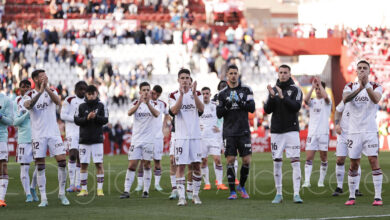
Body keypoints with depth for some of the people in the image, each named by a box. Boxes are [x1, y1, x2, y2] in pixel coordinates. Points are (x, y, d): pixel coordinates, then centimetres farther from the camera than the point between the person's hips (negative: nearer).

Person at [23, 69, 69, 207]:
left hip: (53, 132, 1)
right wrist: (40, 92, -31)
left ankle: (62, 194, 9)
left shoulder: (51, 91, 7)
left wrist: (46, 88, -27)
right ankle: (43, 198, 4)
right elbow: (28, 105, -21)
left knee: (62, 161, -6)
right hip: (38, 135, -1)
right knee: (40, 167, -1)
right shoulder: (29, 95, 2)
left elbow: (58, 102, -16)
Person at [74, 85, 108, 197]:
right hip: (84, 140, 1)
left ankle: (100, 189, 0)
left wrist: (95, 117, -20)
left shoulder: (101, 106, 3)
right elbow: (77, 121, -1)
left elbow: (105, 120, -3)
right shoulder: (81, 106, 6)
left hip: (97, 140, -1)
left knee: (99, 164, -5)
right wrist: (87, 118, -16)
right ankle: (84, 189, 9)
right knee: (83, 164, 2)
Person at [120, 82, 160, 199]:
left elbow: (156, 114, -19)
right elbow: (129, 113, -17)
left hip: (148, 140, 0)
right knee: (132, 165, -4)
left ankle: (146, 190, 9)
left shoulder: (154, 104, 3)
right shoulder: (136, 103, 4)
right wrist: (139, 103, -34)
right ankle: (126, 191, -3)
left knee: (146, 165, 3)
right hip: (136, 139, 0)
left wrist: (148, 103, -36)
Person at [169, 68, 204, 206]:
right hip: (181, 136, -2)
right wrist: (182, 94, -20)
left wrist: (194, 93, -20)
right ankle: (181, 197, -6)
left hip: (195, 135, 2)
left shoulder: (197, 94, 8)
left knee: (196, 165, 3)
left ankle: (195, 194, 14)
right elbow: (174, 111, -13)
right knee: (180, 166, -6)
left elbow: (201, 109, -10)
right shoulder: (174, 95, 5)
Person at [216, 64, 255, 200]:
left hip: (243, 131, 0)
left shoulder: (246, 90, 5)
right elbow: (219, 114, 4)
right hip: (229, 132, 0)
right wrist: (226, 106, -15)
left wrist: (241, 103, -21)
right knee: (230, 161, -4)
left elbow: (252, 108, -4)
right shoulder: (222, 93, 7)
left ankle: (242, 186, 18)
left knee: (247, 160, -3)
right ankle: (232, 191, 3)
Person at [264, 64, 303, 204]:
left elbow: (296, 107, -13)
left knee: (295, 162, -10)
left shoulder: (295, 90, 1)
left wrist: (283, 97, -20)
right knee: (277, 162, 3)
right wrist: (272, 97, -11)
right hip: (276, 130, 3)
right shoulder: (274, 90, 11)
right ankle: (279, 194, 11)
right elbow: (267, 110, 4)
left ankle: (296, 194, -11)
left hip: (291, 130, -3)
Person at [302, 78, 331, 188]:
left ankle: (321, 181, 11)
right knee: (309, 158, -7)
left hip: (323, 133, -2)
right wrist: (313, 87, -10)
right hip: (312, 133, 2)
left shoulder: (326, 101, 3)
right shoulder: (312, 101, 12)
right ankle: (307, 181, -12)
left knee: (324, 158, 3)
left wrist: (320, 84, -10)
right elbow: (306, 100, -11)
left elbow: (325, 96, -21)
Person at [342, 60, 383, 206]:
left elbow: (376, 100, -19)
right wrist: (359, 88, -30)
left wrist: (366, 86, -33)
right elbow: (345, 99, -15)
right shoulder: (350, 87, 8)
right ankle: (352, 196, 12)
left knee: (374, 161, -9)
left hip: (370, 130, -2)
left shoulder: (375, 87, 3)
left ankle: (378, 197, -8)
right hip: (354, 131, 2)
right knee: (354, 164, 5)